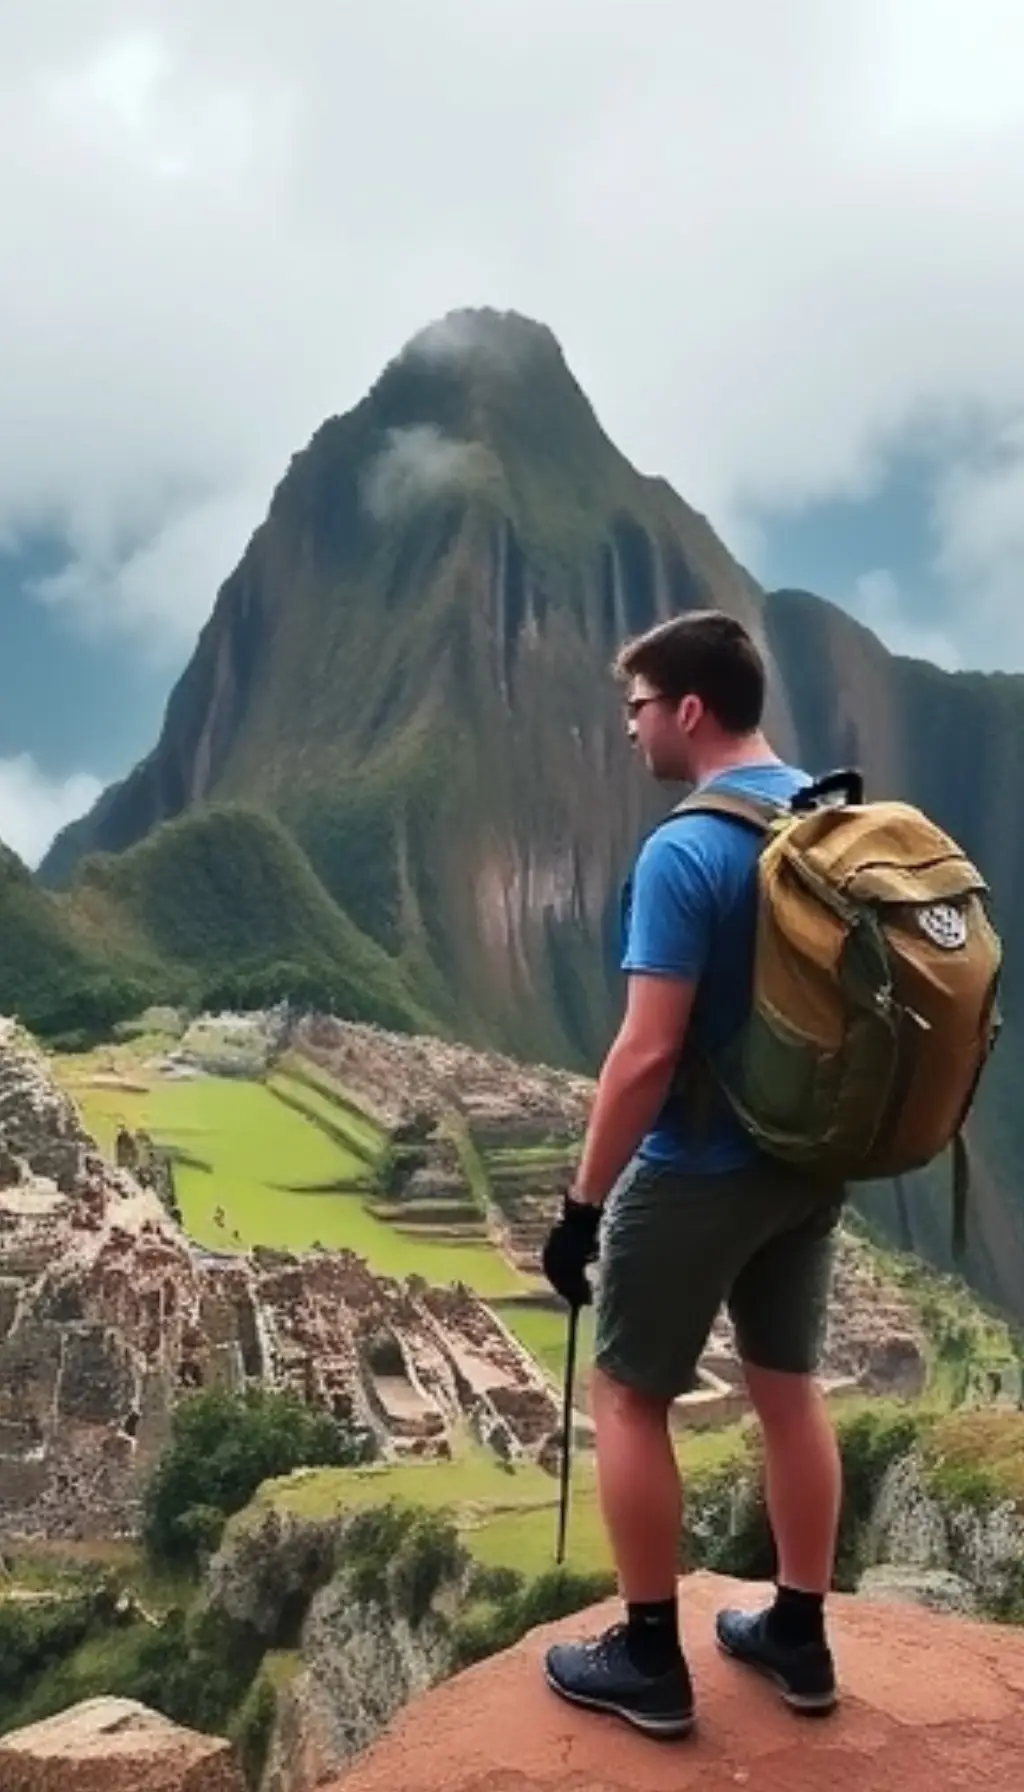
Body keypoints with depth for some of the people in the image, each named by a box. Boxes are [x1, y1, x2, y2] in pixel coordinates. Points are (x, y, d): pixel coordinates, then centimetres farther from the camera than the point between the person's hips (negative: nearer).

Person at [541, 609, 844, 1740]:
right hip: (811, 1164, 8)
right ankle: (800, 1635, 32)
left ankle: (648, 1658, 20)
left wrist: (582, 1203, -15)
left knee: (628, 1396, 10)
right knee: (789, 1387, 19)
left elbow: (647, 1053, -24)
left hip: (700, 1173, -7)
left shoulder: (685, 852, -22)